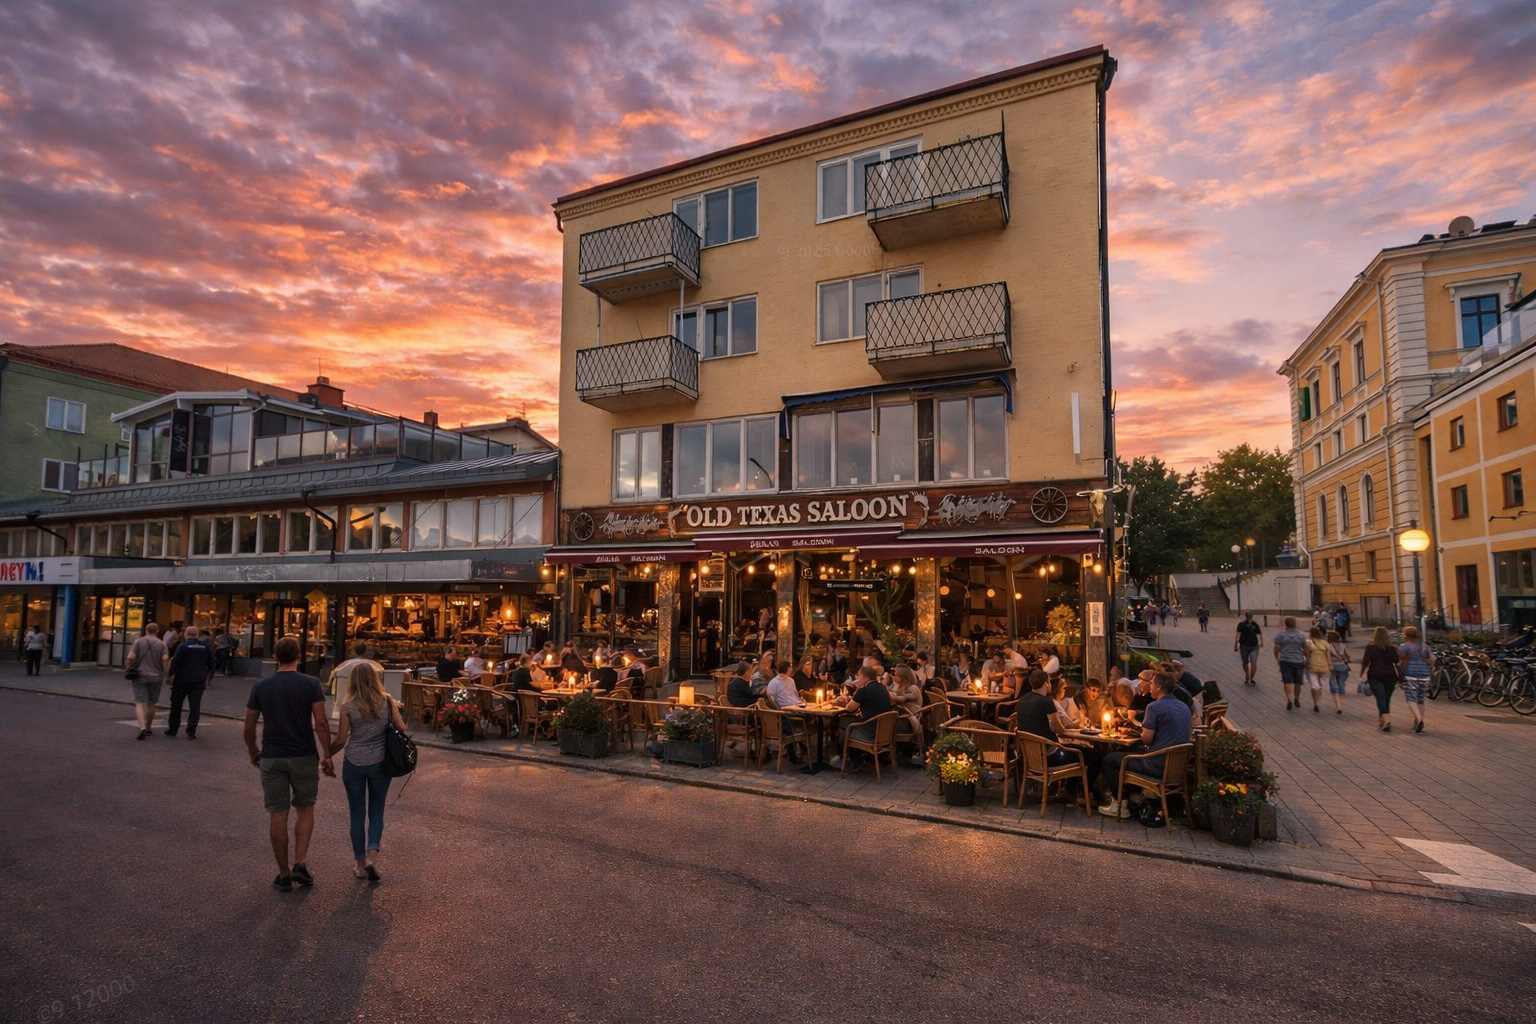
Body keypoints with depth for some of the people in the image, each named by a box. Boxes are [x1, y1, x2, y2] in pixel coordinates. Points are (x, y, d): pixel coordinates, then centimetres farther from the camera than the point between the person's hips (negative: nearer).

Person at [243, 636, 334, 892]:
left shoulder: (261, 687, 0)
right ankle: (300, 863, 3)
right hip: (304, 756, -2)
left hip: (272, 758, 2)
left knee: (277, 814, 8)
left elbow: (248, 728, 3)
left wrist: (253, 752, 21)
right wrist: (327, 755, -5)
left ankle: (284, 874, 16)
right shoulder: (311, 684, -8)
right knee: (305, 810, 15)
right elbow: (321, 722, -13)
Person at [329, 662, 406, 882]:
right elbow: (401, 728, -5)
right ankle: (372, 855, -3)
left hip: (354, 764, 0)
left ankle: (361, 864, 20)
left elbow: (341, 740, -7)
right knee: (376, 812, 14)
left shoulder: (348, 707, -9)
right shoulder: (386, 702, -6)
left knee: (357, 814, 12)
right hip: (380, 763, 1)